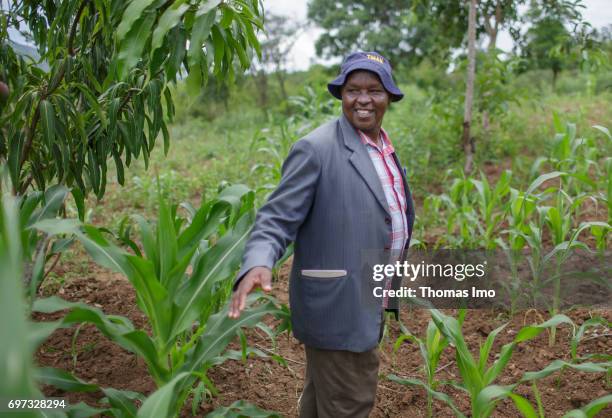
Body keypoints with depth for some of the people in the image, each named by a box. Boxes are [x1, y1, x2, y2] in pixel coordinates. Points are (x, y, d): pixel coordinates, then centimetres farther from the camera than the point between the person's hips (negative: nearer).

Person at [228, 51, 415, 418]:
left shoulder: (385, 148, 9)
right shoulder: (317, 149, -17)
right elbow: (277, 219, -19)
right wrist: (258, 264, -38)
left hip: (364, 304, 8)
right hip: (336, 306, -8)